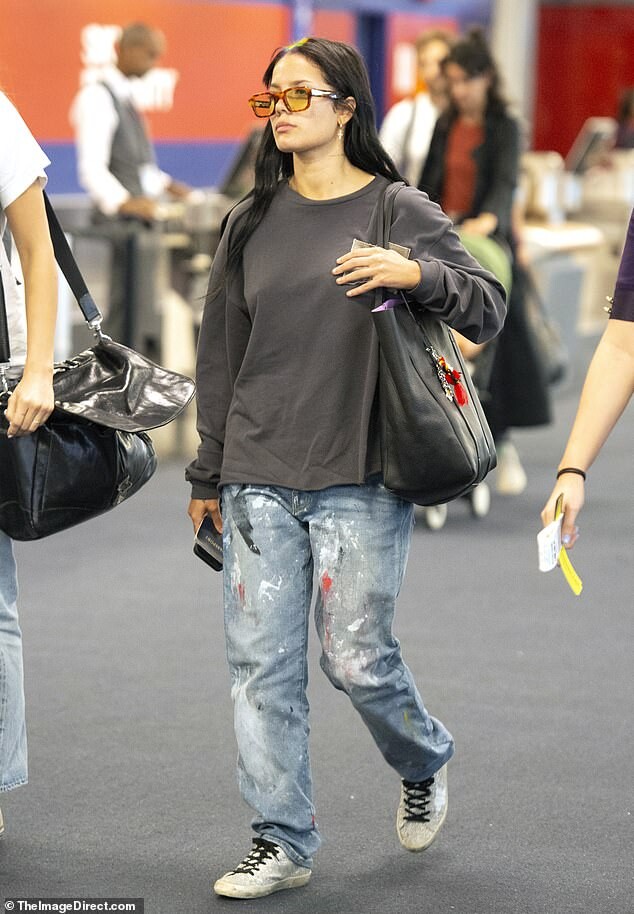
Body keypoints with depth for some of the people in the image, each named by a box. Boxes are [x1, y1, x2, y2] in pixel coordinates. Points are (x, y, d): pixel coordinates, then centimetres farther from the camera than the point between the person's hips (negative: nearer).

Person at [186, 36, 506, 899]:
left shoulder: (401, 212, -1)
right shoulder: (252, 220, 9)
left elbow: (489, 308, 1)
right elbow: (221, 350, 14)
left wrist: (419, 274, -18)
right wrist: (210, 472, 16)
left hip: (361, 479, -3)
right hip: (259, 481, 4)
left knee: (356, 656, -1)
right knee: (260, 659, 0)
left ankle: (424, 764, 30)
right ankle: (281, 841, 10)